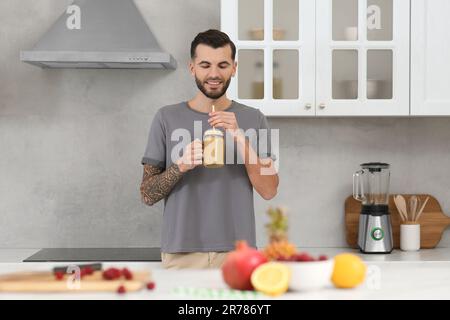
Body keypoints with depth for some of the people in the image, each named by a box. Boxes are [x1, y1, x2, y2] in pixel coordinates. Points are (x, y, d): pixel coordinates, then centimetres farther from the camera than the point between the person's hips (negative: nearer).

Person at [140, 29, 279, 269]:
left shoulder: (253, 119, 4)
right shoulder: (166, 118, 2)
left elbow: (269, 190, -4)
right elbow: (148, 194, 2)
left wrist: (240, 138, -16)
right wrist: (180, 166, -17)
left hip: (237, 252, 1)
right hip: (182, 254, 0)